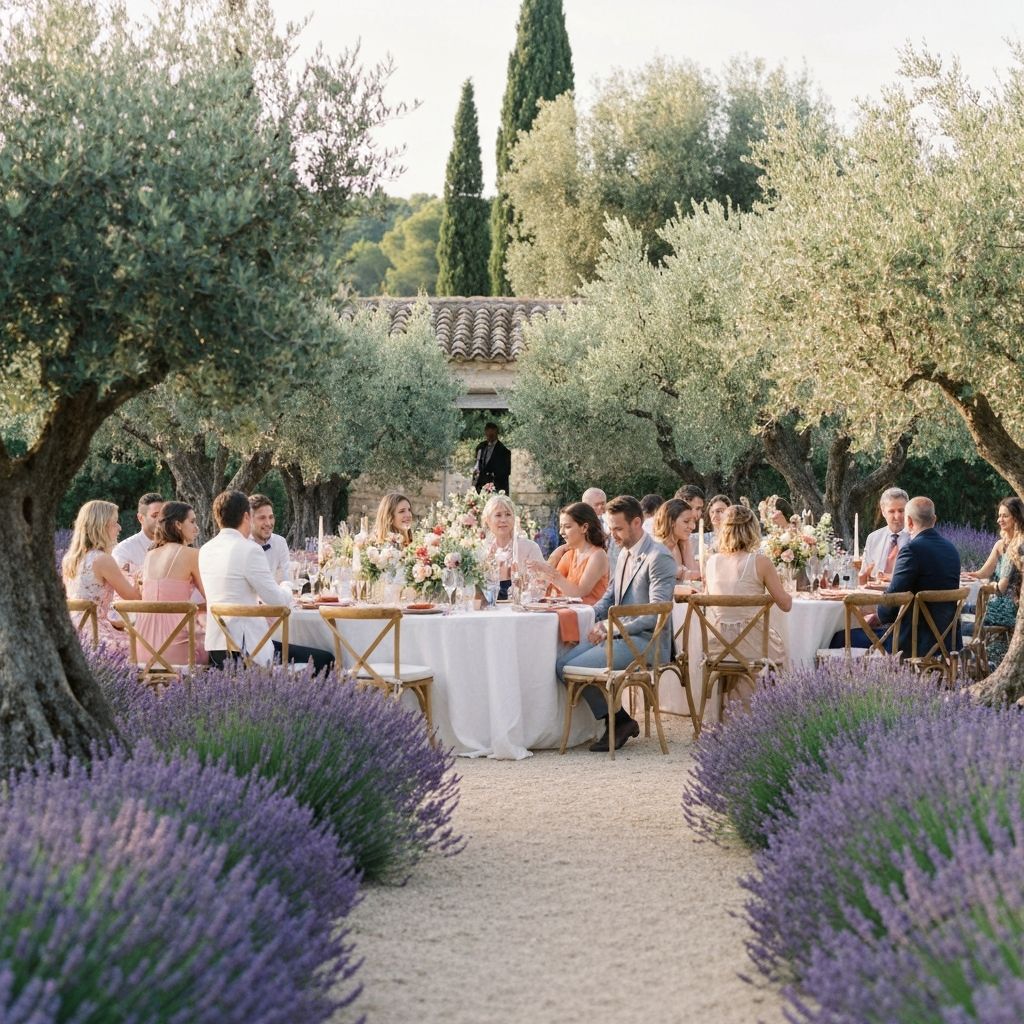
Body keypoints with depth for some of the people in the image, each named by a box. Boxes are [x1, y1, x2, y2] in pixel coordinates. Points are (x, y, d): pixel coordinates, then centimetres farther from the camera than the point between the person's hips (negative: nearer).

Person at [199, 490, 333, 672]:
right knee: (325, 660, -3)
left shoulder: (205, 550, 11)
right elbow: (278, 601, -10)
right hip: (244, 650, -9)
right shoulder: (249, 550, -13)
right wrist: (286, 590, 12)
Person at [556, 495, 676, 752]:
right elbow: (610, 596, 24)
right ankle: (615, 719, -3)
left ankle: (619, 720, -5)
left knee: (574, 669, -21)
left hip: (646, 640, -9)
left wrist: (611, 627, -19)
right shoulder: (624, 553, 16)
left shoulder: (659, 558, -13)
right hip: (618, 632, 9)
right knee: (563, 664, -10)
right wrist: (591, 617, 3)